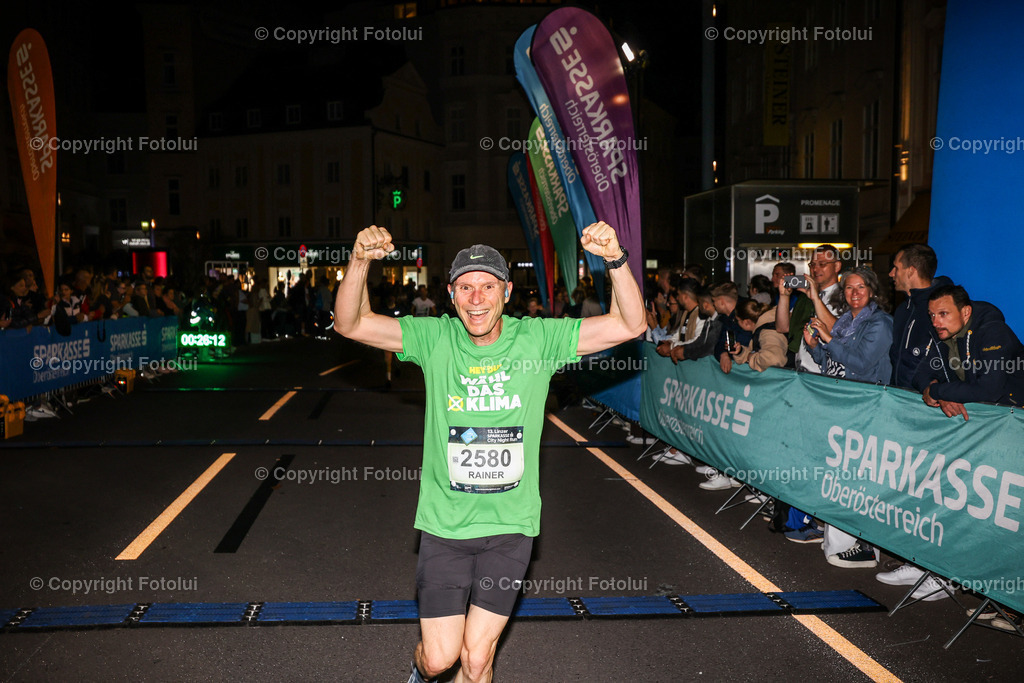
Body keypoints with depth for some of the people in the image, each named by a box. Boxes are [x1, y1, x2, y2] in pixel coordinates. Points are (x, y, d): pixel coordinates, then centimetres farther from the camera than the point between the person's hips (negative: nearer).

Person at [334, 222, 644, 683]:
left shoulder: (538, 339, -7)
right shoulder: (435, 339, -7)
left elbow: (630, 326, -12)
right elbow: (350, 324, -14)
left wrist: (616, 260, -29)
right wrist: (360, 261, -31)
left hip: (510, 525, 0)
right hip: (444, 524, 0)